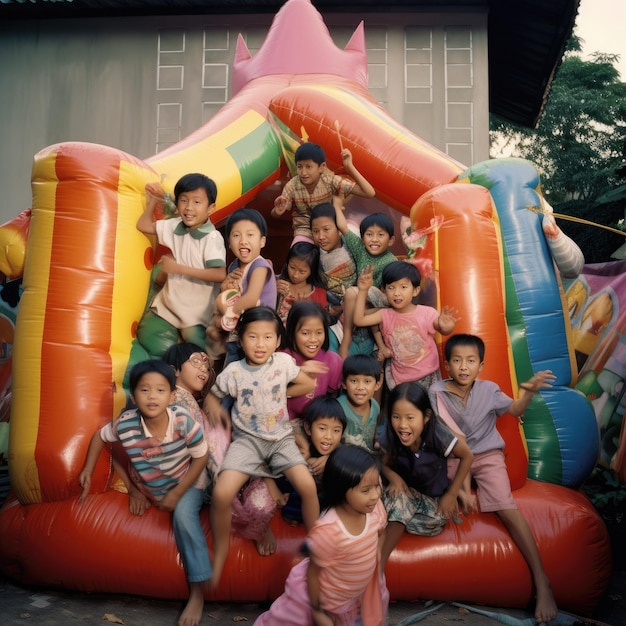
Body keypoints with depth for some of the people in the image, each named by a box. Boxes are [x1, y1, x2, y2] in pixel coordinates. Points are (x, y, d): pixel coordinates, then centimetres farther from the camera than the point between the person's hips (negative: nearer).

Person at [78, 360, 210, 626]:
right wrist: (88, 470, -3)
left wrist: (177, 493, -19)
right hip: (147, 488, 5)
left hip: (186, 483, -5)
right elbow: (99, 436, -2)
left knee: (184, 515, -26)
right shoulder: (125, 425, -25)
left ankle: (197, 592, -17)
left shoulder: (183, 421, -32)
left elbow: (201, 457, -19)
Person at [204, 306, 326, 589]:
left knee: (308, 485, -20)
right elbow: (212, 396, 8)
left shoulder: (284, 362, -6)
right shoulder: (233, 371, -9)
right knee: (222, 494, -21)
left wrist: (281, 393, 4)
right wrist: (215, 409, -11)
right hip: (247, 439, -1)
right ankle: (219, 554, 6)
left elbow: (309, 384, 8)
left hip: (281, 438, 1)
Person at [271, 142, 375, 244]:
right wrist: (278, 211, -28)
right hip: (305, 232, 0)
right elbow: (274, 215, -2)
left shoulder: (331, 181, -17)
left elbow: (369, 193, -22)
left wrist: (349, 166, -29)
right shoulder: (292, 186, -13)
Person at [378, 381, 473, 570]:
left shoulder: (437, 434, -30)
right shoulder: (391, 437, -22)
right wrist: (393, 477, -27)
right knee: (397, 498, -32)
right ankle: (377, 568, -23)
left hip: (435, 495, 0)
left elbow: (466, 456, -16)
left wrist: (451, 494, -13)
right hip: (407, 490, 1)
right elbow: (385, 464, -4)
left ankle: (388, 521, -5)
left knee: (435, 522, -30)